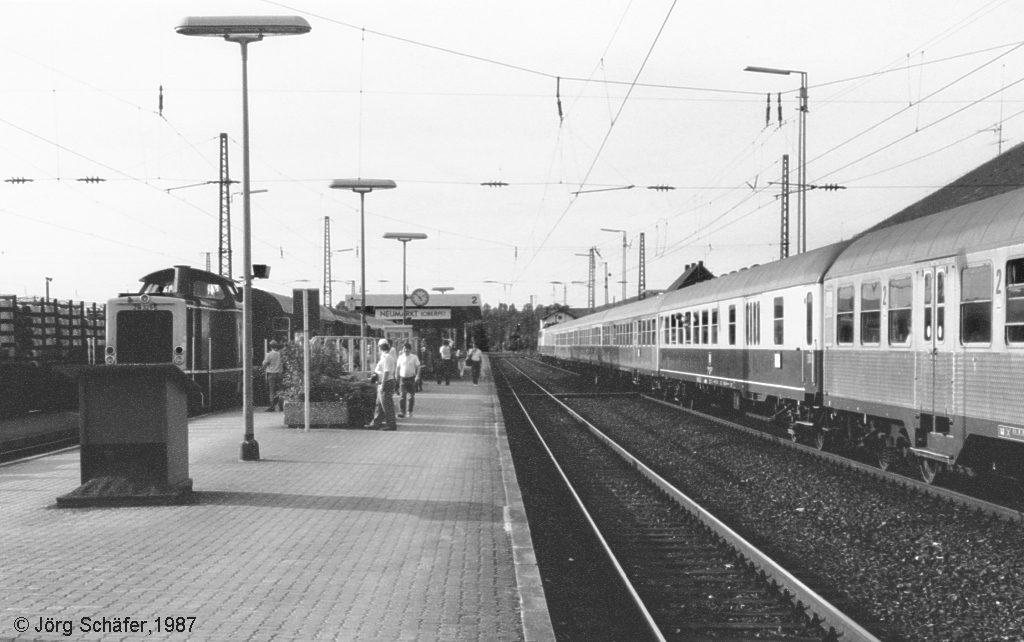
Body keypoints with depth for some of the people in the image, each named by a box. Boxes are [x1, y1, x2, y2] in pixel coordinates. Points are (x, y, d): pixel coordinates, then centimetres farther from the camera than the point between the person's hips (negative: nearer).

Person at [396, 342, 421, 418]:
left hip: (411, 378, -1)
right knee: (402, 396, -10)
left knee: (411, 396, 5)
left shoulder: (414, 357, 1)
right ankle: (402, 412, -13)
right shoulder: (400, 357, 7)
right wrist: (397, 378, 10)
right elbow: (398, 368, 13)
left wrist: (417, 375, -15)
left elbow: (418, 367, 1)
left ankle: (410, 412, 17)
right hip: (403, 378, 1)